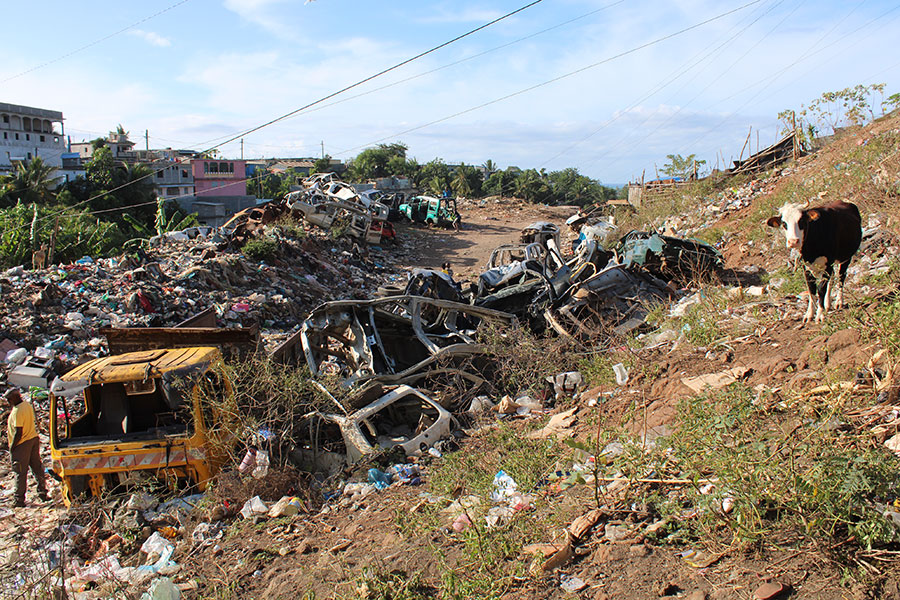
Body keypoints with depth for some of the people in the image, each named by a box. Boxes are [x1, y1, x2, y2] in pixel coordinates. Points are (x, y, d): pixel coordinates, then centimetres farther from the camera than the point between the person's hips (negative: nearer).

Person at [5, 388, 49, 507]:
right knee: (37, 468, 14)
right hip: (34, 439, 8)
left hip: (22, 444, -8)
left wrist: (12, 447, -13)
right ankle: (43, 492, 20)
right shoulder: (28, 405, 6)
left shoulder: (17, 411, -21)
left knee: (20, 473, 2)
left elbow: (18, 432, -22)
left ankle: (19, 500, 11)